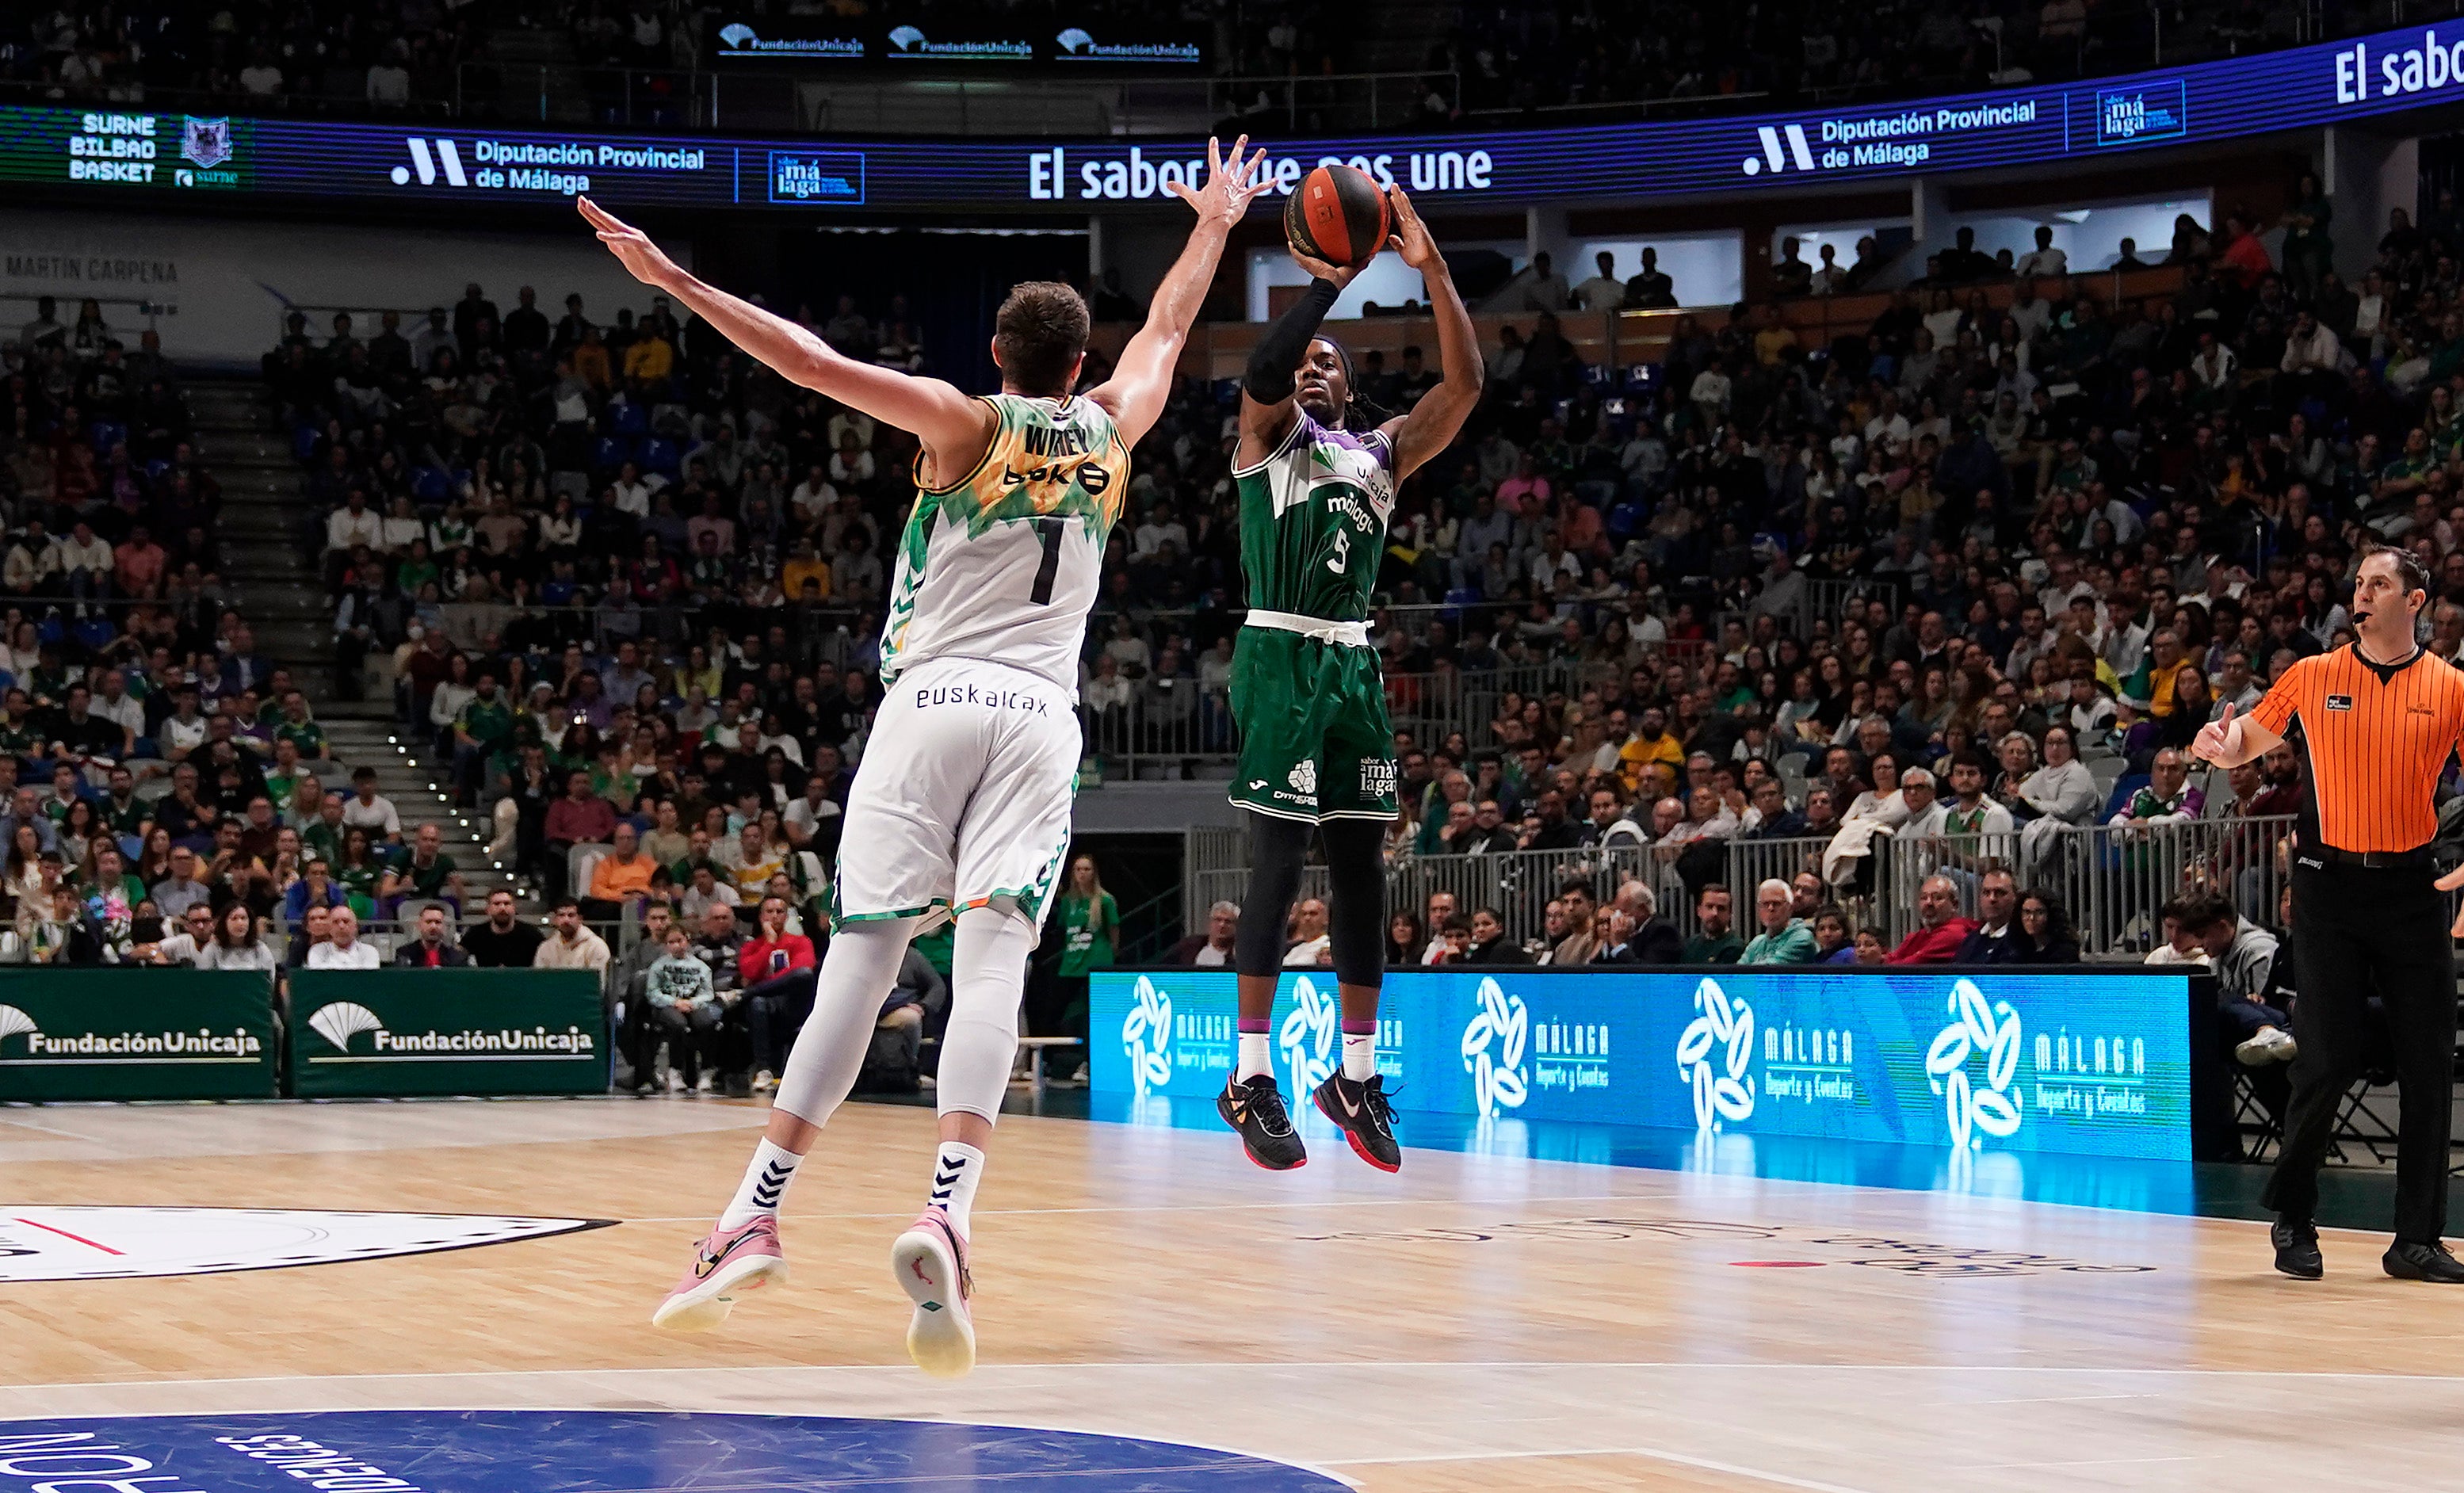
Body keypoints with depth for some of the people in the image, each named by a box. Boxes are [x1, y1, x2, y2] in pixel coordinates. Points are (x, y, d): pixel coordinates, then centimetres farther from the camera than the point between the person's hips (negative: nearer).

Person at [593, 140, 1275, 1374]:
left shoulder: (967, 424, 6)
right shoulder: (1110, 430, 14)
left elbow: (813, 361, -5)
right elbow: (1167, 328, 34)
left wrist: (673, 279, -5)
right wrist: (1214, 223, 50)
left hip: (929, 702, -1)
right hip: (1041, 716, 1)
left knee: (861, 955, -1)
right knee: (992, 956, -12)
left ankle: (755, 1217, -5)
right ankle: (946, 1210, -33)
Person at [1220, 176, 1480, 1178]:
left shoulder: (1382, 451, 17)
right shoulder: (1269, 435, 5)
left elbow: (1464, 387, 4)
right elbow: (1262, 368, -19)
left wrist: (1432, 268, -3)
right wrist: (1328, 283, -21)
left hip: (1355, 664, 5)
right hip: (1281, 657, -5)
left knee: (1362, 872, 5)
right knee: (1277, 864, -8)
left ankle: (1357, 1076, 13)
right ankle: (1251, 1079, -4)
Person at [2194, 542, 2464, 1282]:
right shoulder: (2312, 677, 4)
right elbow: (2246, 742, 16)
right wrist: (2221, 744, -8)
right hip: (2331, 883, -1)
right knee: (2326, 1060, -4)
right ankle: (2292, 1217, 15)